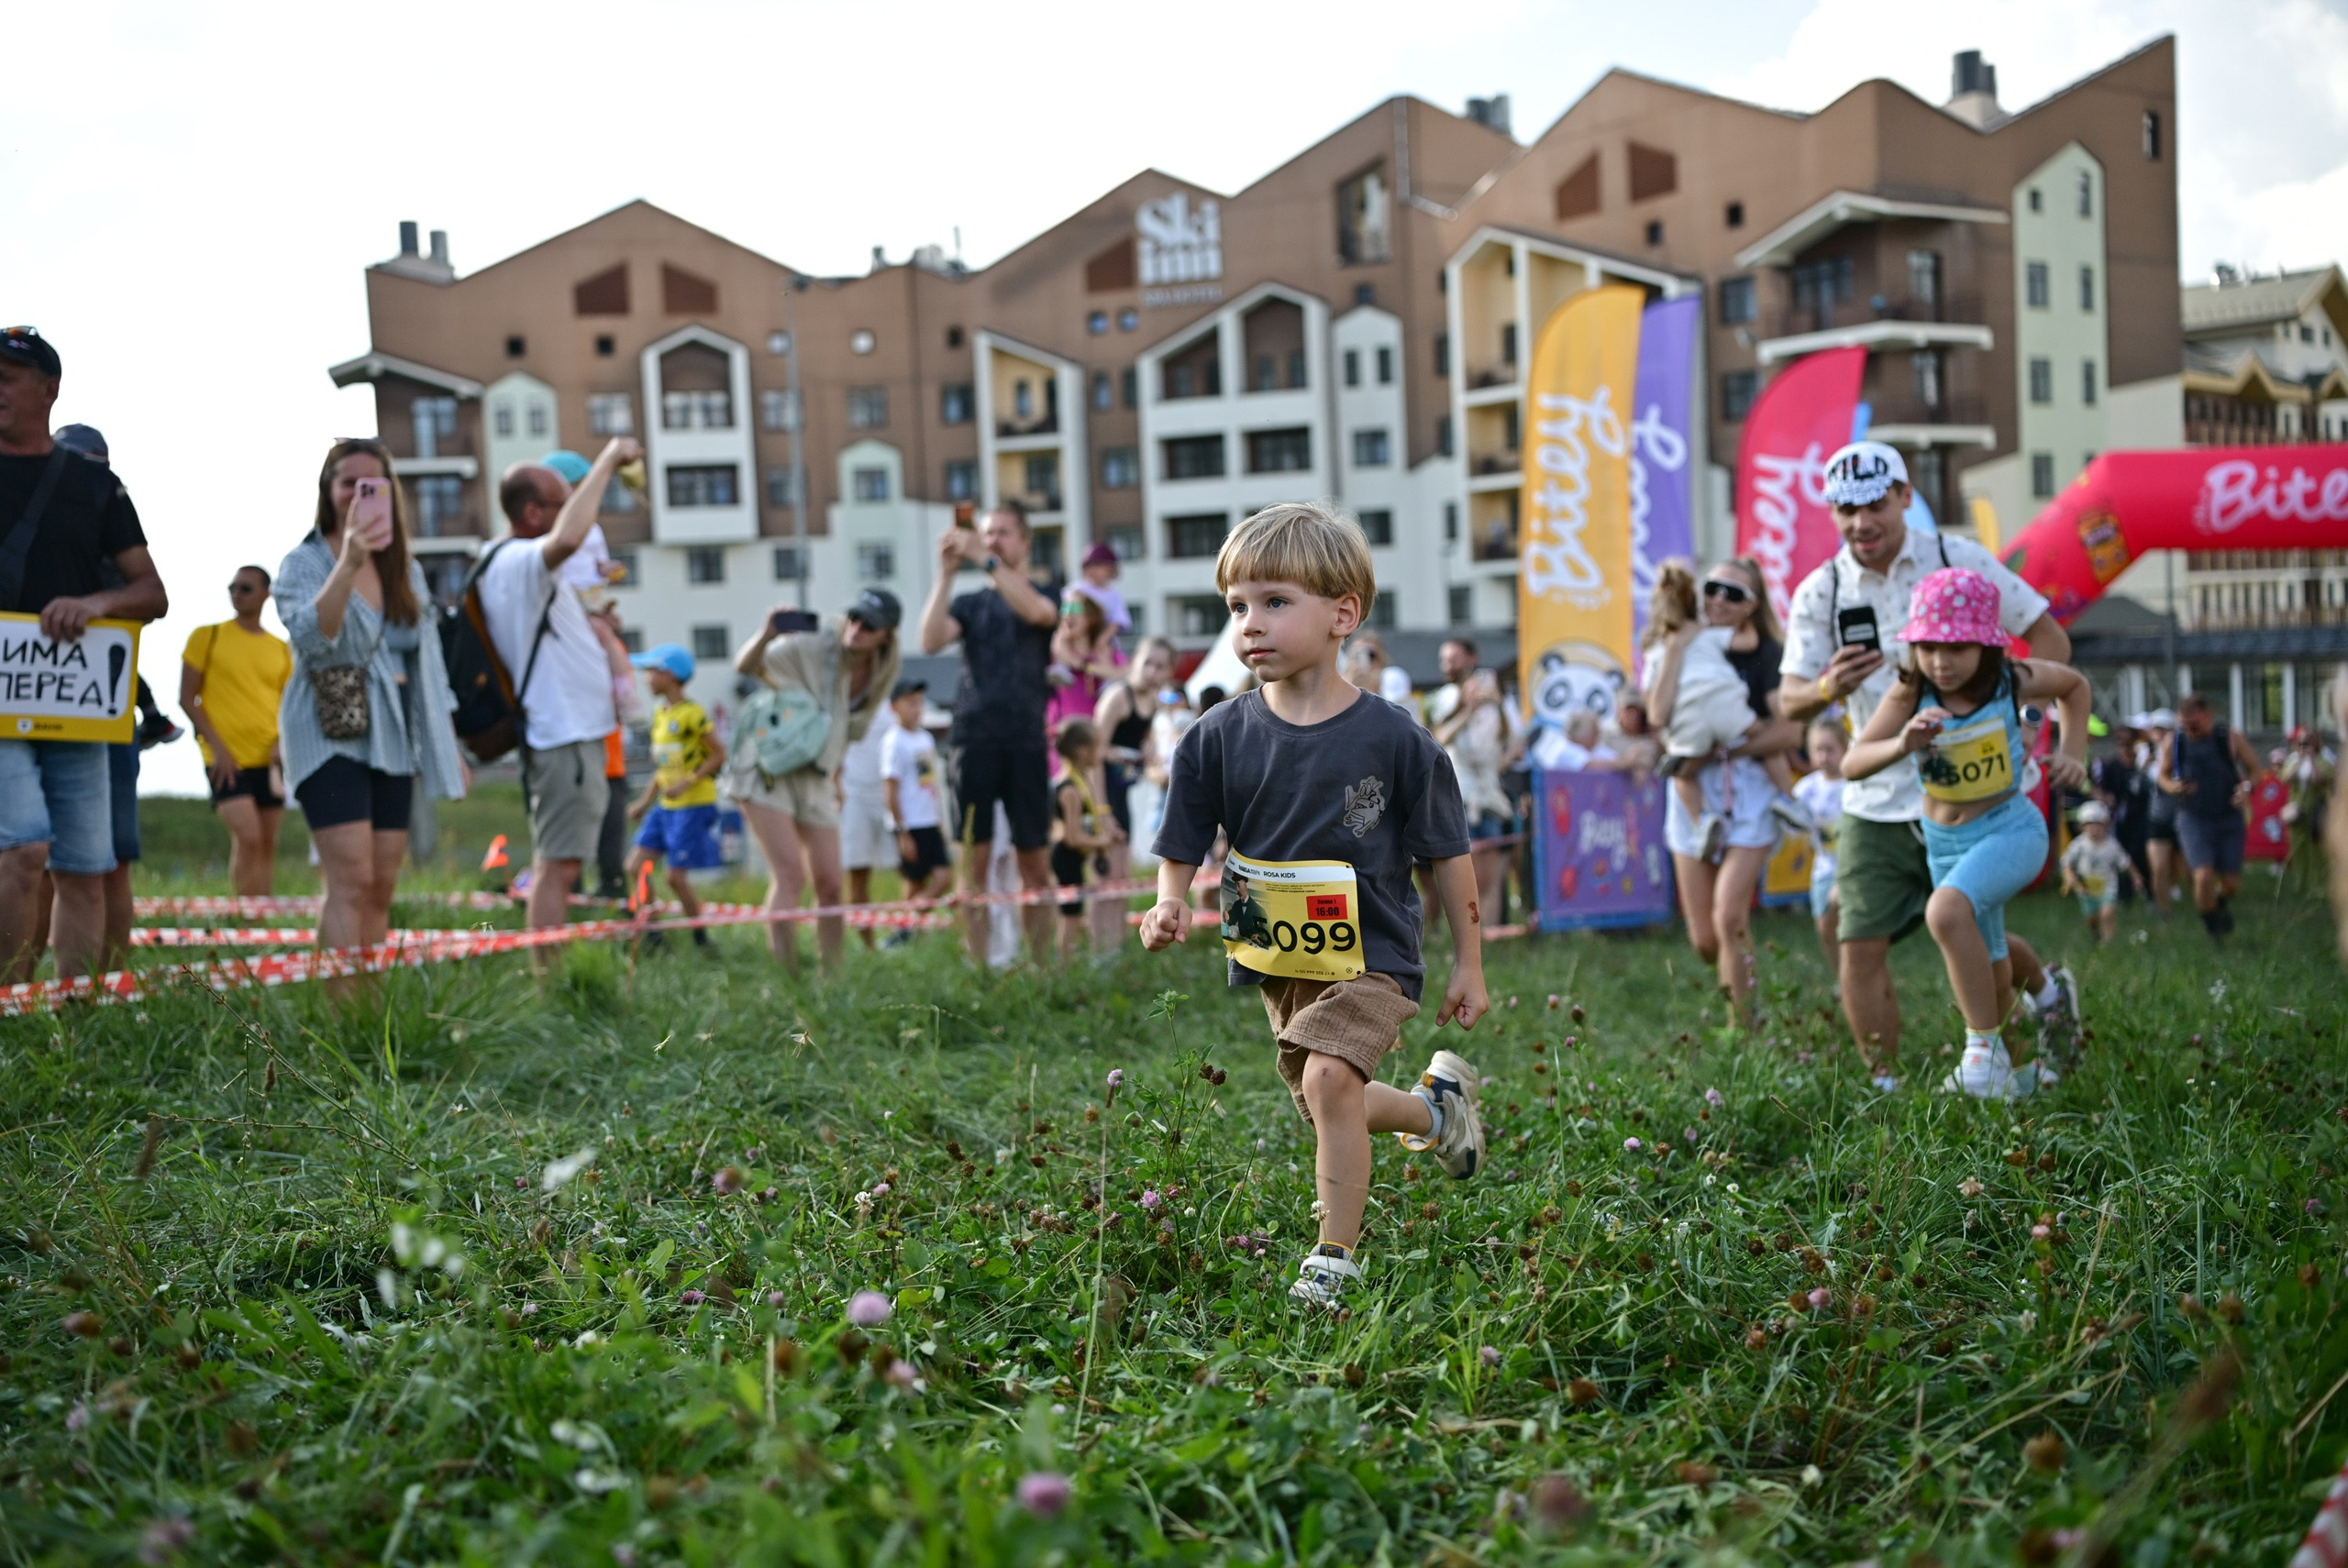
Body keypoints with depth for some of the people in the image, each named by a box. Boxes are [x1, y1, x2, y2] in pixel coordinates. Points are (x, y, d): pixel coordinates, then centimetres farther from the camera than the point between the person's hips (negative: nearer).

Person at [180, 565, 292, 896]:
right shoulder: (207, 636, 1)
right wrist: (216, 746, -10)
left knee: (267, 843, 7)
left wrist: (282, 743, -4)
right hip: (227, 759, -4)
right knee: (247, 838, -17)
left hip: (268, 760, 5)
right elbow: (187, 698, 0)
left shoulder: (280, 649, 11)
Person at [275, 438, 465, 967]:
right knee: (351, 879, -17)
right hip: (331, 739, -6)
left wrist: (448, 746, 15)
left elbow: (428, 662, 18)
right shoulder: (304, 563, -2)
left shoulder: (406, 570, 14)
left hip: (392, 741, 6)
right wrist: (348, 564, -30)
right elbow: (309, 637, -20)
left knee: (382, 887, 4)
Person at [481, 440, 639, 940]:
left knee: (554, 864, 12)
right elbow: (567, 539, -38)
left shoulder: (518, 564, 17)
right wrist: (607, 461, -28)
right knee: (559, 865, -12)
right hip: (565, 735, -11)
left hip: (569, 732, 11)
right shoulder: (519, 561, -16)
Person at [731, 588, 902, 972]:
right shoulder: (812, 648, -14)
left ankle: (832, 975, 11)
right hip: (767, 771, -5)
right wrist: (766, 635, -28)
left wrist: (836, 778, 8)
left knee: (829, 884, 1)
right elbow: (745, 666, -8)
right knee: (790, 873, -18)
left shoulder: (881, 677, 1)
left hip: (815, 779, 5)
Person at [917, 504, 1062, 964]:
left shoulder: (1046, 596, 10)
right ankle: (977, 966, -1)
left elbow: (1036, 611, -15)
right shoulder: (969, 603, 15)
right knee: (974, 859, -2)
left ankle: (1040, 961, 2)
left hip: (1026, 742, -1)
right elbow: (931, 641, -4)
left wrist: (985, 559, -21)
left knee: (1035, 861, -2)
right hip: (975, 739, 1)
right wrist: (946, 573, -11)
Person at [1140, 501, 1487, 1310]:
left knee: (1329, 1077, -25)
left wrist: (1468, 964, 0)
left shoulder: (1393, 740, -13)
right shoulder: (1219, 737, -7)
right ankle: (1437, 1102, 48)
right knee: (1327, 1111, 17)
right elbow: (1181, 848, 1)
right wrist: (1169, 906, -21)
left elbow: (1448, 855, -3)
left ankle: (1335, 1257, -10)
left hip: (1370, 954, -5)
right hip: (1276, 959, 5)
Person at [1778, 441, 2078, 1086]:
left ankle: (2047, 989, 39)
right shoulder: (1820, 592, -1)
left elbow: (2048, 636, 3)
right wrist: (1827, 688, -28)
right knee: (1860, 948, -6)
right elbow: (1789, 700, -5)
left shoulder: (1959, 559, -4)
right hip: (1875, 802, 2)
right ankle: (1884, 1085, 8)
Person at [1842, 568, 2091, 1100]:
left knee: (1946, 910, -33)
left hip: (2010, 829, -4)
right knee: (1987, 972, 19)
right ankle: (2017, 1071, 44)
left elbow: (2075, 684, 9)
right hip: (1945, 842, 4)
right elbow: (1853, 764, -22)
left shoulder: (2013, 682, -14)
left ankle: (1986, 1050, -24)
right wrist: (1902, 745, -40)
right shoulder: (1910, 693, -15)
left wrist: (2073, 755, -2)